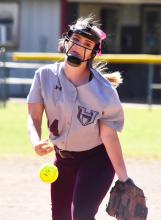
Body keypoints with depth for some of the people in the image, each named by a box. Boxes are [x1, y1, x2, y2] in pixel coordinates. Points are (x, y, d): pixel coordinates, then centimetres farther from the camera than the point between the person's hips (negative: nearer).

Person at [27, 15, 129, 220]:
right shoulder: (45, 76, -9)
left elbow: (109, 135, -17)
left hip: (97, 159, -5)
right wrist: (36, 142, -31)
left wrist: (124, 180, -20)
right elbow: (34, 117, -9)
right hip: (63, 159, 5)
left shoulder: (104, 90, -20)